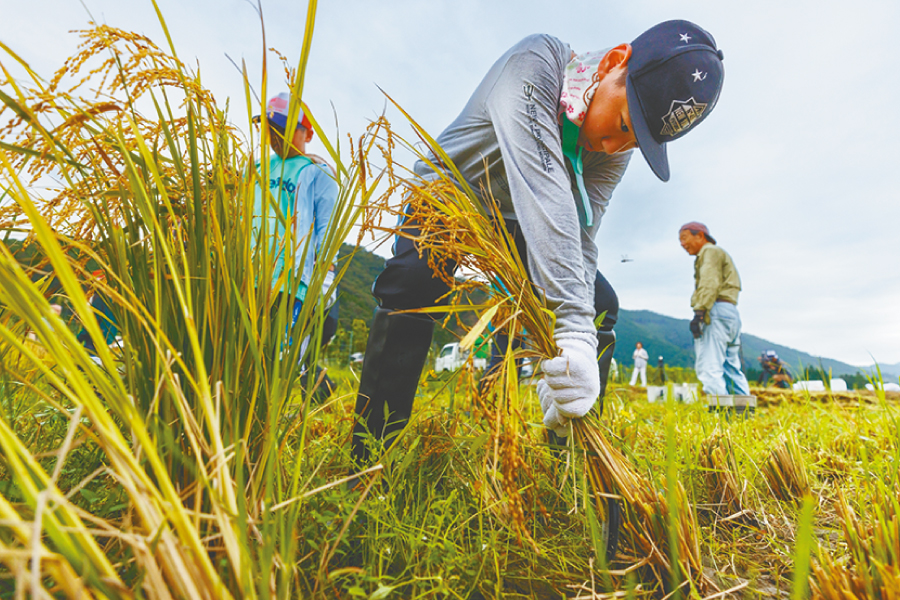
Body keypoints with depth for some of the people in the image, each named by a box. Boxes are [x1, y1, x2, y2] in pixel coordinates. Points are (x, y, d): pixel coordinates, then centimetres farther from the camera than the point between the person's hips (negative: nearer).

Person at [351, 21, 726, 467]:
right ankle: (369, 460, -23)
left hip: (509, 222, 5)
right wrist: (573, 328, -53)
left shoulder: (615, 152, -12)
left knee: (602, 304, -8)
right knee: (415, 280, -36)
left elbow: (580, 240, -22)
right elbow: (542, 191, -45)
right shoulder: (536, 62, -29)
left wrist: (575, 347, -36)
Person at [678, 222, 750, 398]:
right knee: (732, 369, 10)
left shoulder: (710, 251, 4)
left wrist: (699, 312, -24)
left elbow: (709, 284, -13)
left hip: (717, 311, -10)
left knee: (709, 368, -17)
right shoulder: (720, 255, 32)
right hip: (731, 313, 10)